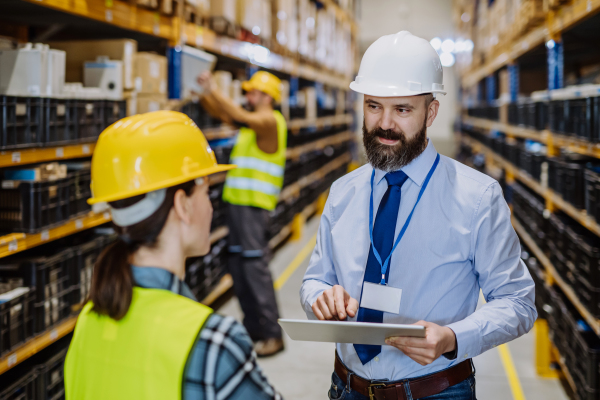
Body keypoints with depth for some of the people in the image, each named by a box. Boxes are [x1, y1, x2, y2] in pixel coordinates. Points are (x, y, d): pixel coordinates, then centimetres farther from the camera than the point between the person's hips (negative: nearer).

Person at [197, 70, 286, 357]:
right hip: (237, 202, 10)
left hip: (254, 206, -10)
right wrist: (204, 94, 1)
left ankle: (272, 335, -4)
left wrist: (213, 90, -25)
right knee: (238, 268, 11)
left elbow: (241, 117, -26)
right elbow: (220, 113, 18)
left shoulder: (270, 121, -9)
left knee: (255, 268, -10)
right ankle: (253, 329, 20)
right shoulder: (254, 121, 18)